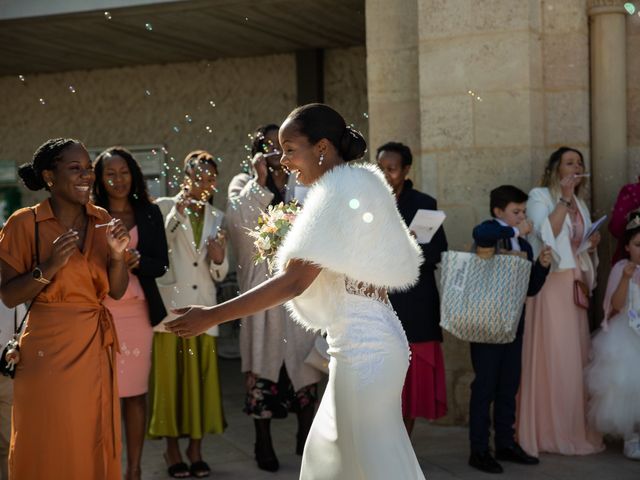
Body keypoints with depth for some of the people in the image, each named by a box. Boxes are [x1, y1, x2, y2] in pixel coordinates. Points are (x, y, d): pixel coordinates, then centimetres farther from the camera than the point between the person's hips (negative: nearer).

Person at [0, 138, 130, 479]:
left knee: (96, 447, 9)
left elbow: (117, 291, 7)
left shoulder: (102, 221, 6)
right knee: (51, 450, 3)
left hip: (97, 347, 4)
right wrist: (48, 268, -20)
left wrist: (117, 255, -11)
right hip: (49, 349, -4)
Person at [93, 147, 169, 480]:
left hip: (138, 311, 1)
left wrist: (135, 260, -13)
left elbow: (161, 264, 5)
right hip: (99, 311, -1)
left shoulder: (149, 213, 10)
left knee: (136, 392, 2)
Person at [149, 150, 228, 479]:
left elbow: (220, 275, 14)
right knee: (171, 377, -2)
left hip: (203, 308, 4)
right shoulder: (166, 207, 4)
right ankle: (173, 450, 9)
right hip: (171, 306, -3)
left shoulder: (216, 218, 16)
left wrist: (219, 258, -7)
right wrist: (178, 211, -18)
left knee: (201, 379, 3)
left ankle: (195, 450, 12)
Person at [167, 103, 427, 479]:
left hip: (362, 347, -10)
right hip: (367, 339, 10)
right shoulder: (361, 185, 13)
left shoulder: (341, 192, -17)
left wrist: (213, 316, -22)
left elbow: (293, 282, -23)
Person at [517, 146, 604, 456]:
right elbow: (547, 233, -17)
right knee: (551, 357, -8)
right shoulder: (539, 197, 0)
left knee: (576, 358, 4)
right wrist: (564, 199, -14)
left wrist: (592, 245, 6)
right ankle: (549, 433, -2)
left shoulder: (580, 204, 21)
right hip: (550, 285, -7)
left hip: (576, 287, 7)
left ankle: (575, 430, 10)